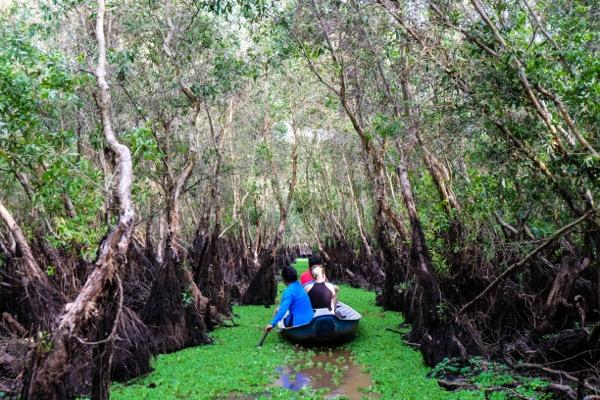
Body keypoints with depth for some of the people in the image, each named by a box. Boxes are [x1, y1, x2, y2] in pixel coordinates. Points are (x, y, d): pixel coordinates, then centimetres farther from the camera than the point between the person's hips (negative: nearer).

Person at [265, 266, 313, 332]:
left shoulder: (289, 291, -21)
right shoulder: (298, 285, 6)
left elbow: (283, 309, -31)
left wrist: (272, 324, -32)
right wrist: (280, 307, 25)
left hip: (300, 322, -7)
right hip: (310, 318, 7)